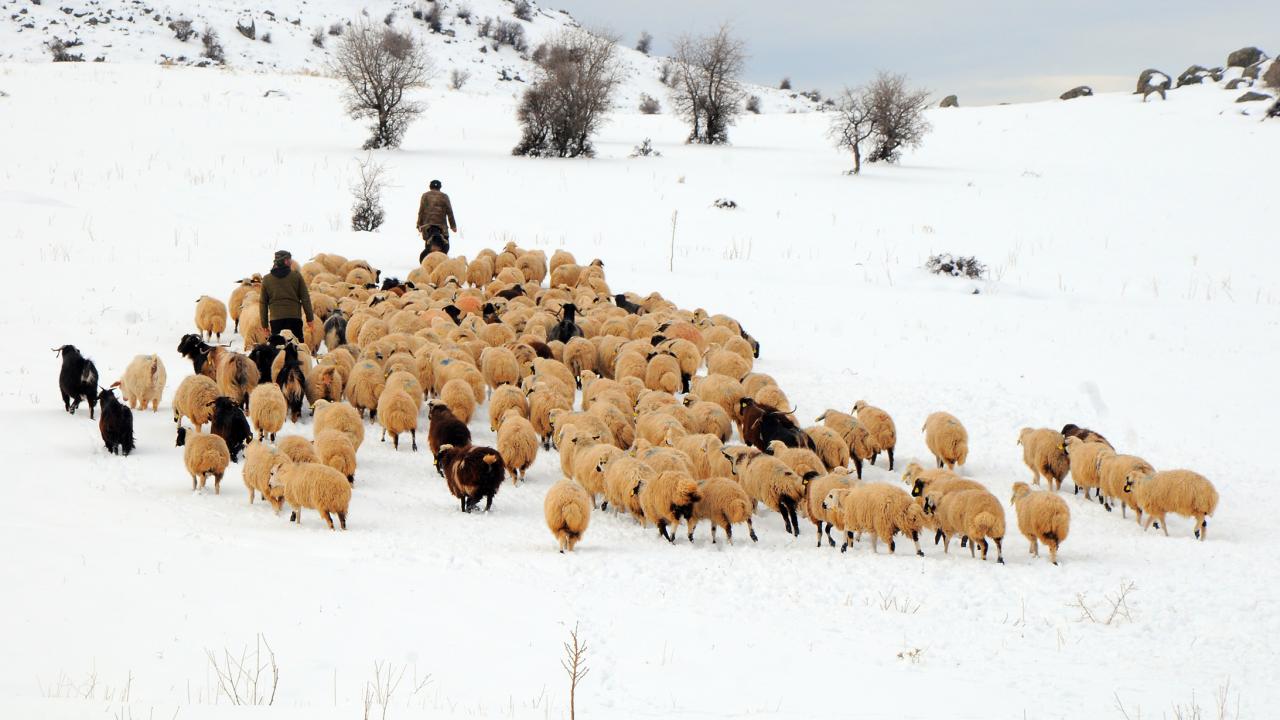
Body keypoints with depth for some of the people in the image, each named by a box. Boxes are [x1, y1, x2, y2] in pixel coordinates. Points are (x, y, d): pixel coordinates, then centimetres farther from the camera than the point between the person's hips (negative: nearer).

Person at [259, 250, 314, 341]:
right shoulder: (296, 275, 1)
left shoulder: (266, 279, 7)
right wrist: (310, 318, 7)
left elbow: (263, 303, 10)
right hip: (294, 317, -1)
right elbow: (305, 298, 1)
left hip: (275, 318, 1)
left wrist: (264, 324, 15)